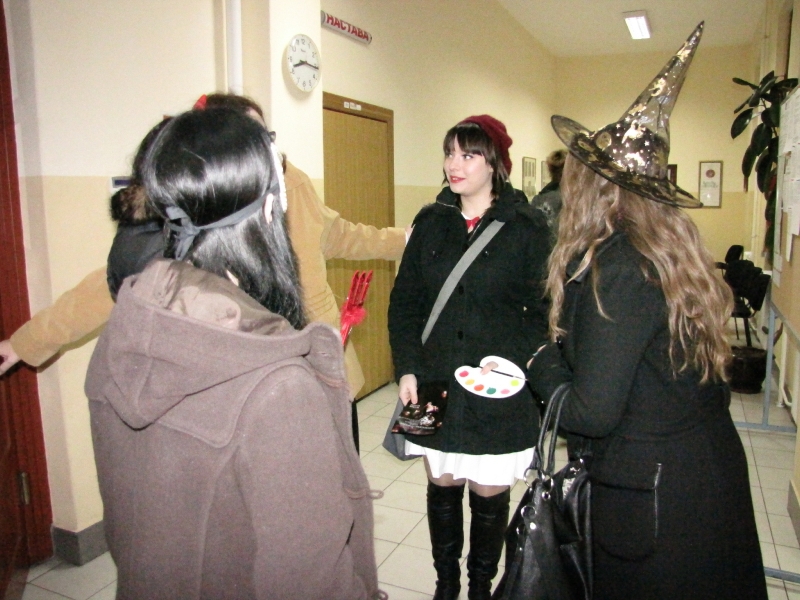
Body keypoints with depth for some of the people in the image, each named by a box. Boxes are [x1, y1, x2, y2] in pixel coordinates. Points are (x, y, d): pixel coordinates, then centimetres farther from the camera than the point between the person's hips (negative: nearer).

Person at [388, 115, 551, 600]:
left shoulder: (527, 227, -4)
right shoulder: (431, 223, 5)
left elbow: (542, 311, -5)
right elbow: (404, 300, 5)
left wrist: (517, 365, -19)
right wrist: (407, 368, -4)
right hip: (435, 383, 3)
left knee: (489, 493, 11)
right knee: (442, 486, 15)